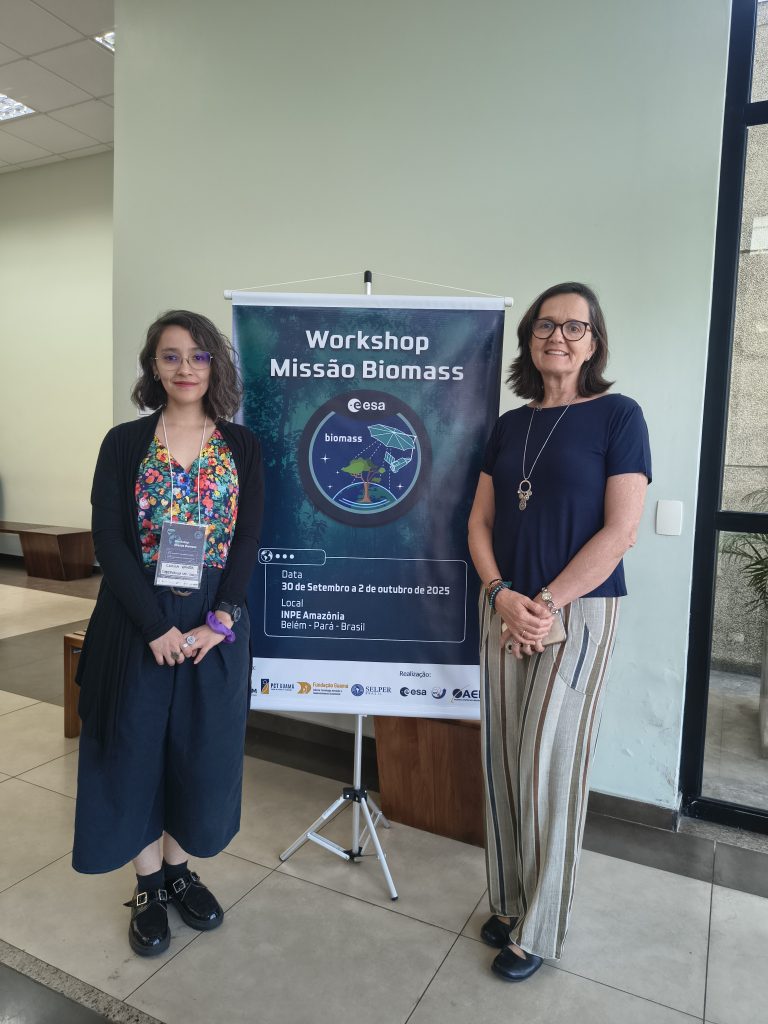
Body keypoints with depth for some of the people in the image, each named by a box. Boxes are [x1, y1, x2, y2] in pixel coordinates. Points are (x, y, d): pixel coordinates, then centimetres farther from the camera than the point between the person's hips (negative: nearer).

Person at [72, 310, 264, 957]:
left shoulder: (242, 447, 2)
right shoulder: (124, 443, -1)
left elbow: (249, 541, -3)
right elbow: (109, 540, -8)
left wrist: (217, 623, -14)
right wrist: (158, 626, -15)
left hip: (216, 625, 1)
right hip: (138, 623, -1)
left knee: (204, 750, 11)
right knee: (138, 750, 9)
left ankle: (180, 868, 35)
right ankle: (149, 886, 31)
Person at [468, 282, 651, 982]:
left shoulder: (617, 416, -5)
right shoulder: (510, 425, 10)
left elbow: (621, 531, -12)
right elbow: (481, 522, 9)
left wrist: (545, 603, -14)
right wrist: (502, 596, -7)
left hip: (578, 614, -5)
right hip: (506, 611, 5)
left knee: (548, 768, 2)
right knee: (503, 760, 11)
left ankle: (538, 930, 24)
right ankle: (510, 900, 32)